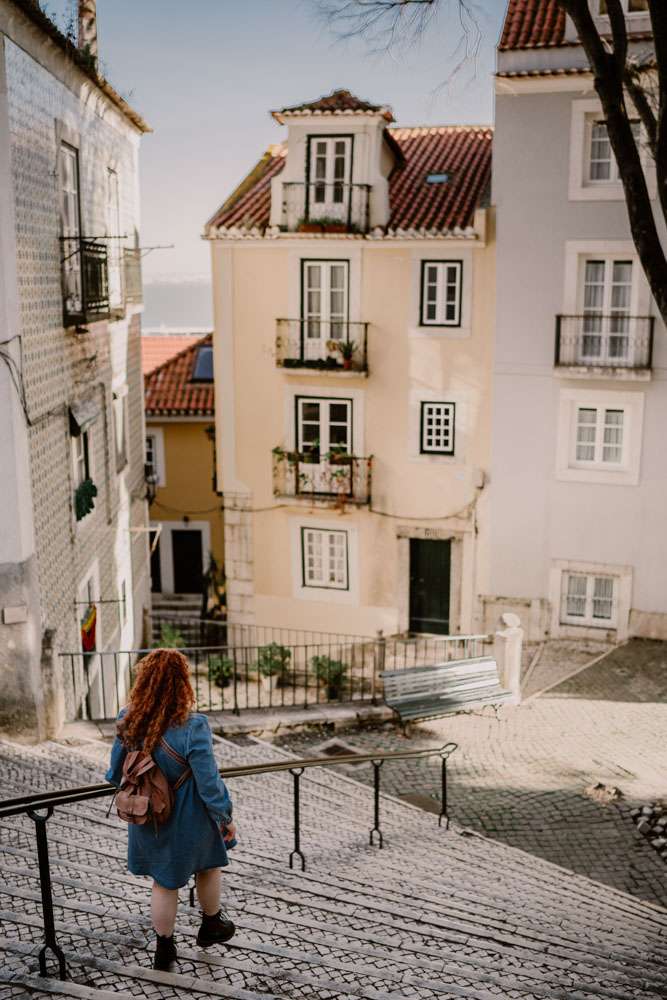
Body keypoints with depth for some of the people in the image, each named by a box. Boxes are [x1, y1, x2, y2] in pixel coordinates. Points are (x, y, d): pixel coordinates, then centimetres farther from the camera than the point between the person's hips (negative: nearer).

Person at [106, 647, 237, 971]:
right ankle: (211, 926, 46)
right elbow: (209, 782, -24)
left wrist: (114, 778, 26)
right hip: (188, 820, -3)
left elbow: (116, 771, 2)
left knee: (164, 883, 22)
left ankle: (164, 950, 35)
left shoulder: (127, 722, -15)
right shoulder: (192, 727, -31)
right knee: (209, 865, 26)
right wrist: (225, 817, -7)